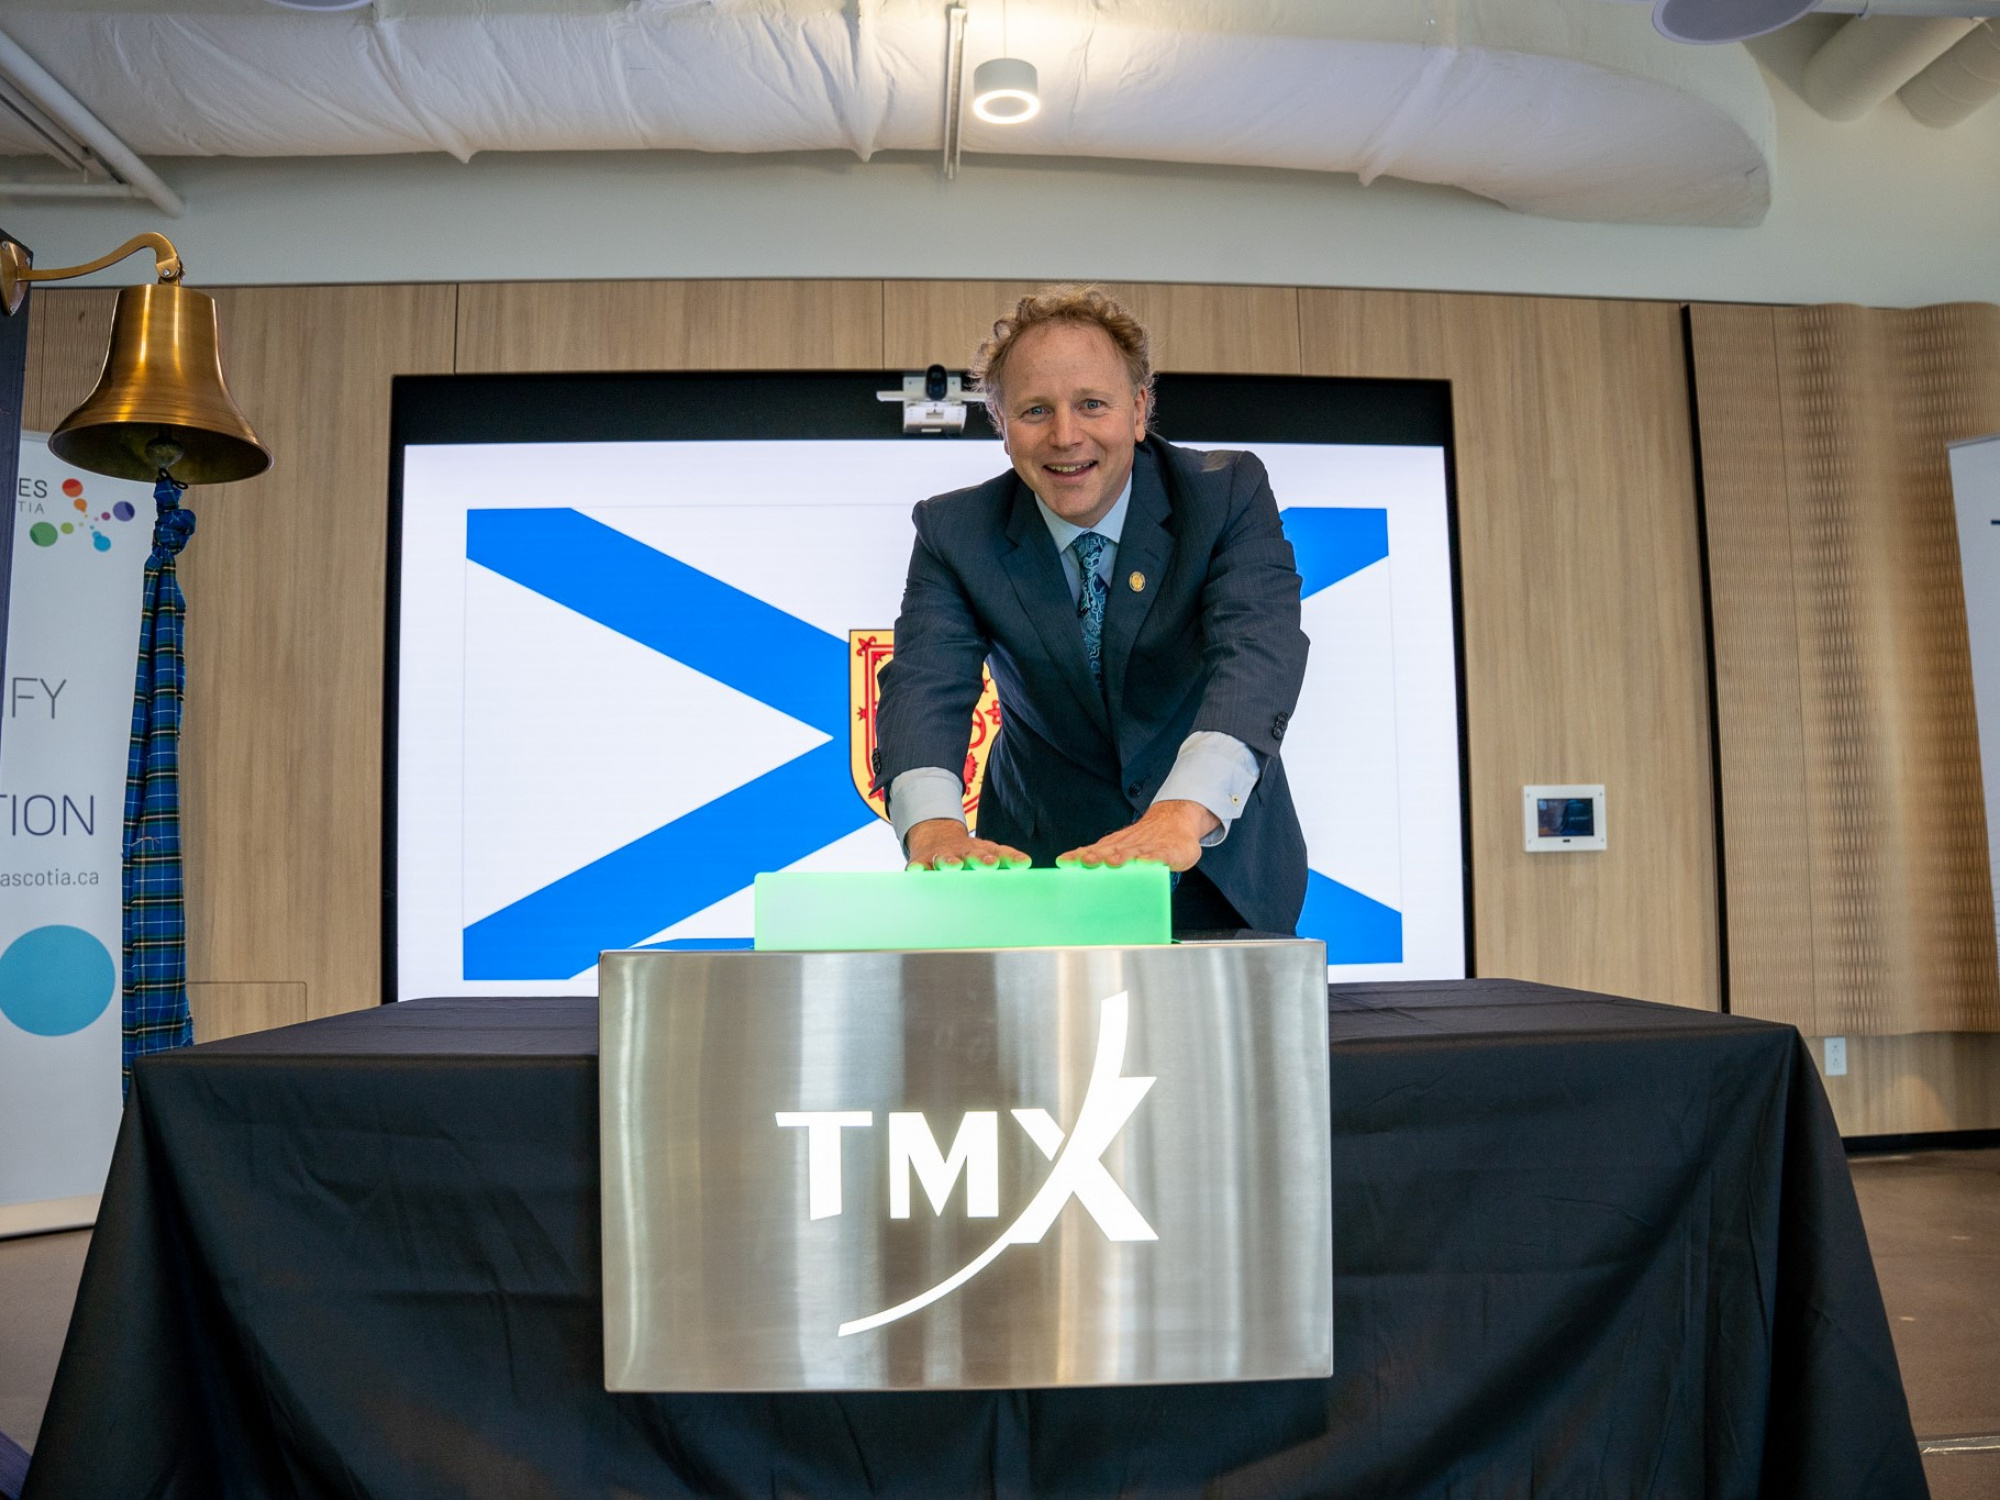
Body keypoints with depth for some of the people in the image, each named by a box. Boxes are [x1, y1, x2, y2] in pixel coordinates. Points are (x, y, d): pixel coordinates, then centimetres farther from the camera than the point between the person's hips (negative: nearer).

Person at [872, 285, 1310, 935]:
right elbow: (925, 685, -19)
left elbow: (1258, 651, -25)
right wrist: (934, 828, -41)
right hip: (1042, 861, 0)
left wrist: (1185, 812, -44)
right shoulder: (955, 533, -6)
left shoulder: (1231, 494, -10)